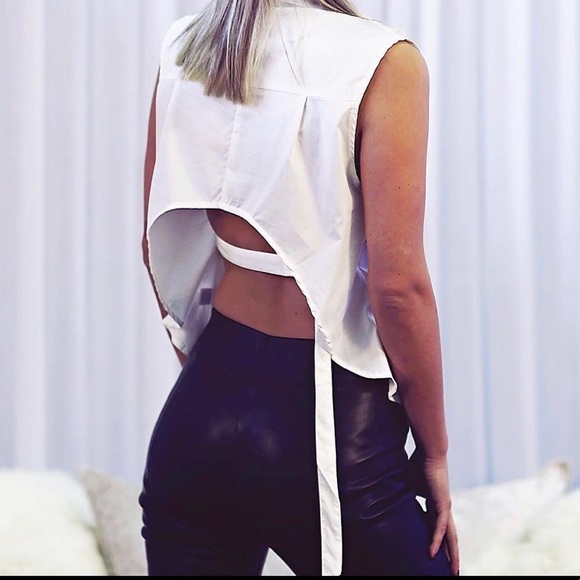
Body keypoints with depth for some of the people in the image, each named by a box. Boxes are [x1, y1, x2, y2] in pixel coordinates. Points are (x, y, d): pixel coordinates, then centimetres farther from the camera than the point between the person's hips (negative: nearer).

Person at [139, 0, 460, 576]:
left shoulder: (183, 48, 4)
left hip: (201, 405, 5)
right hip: (328, 420, -5)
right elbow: (398, 284, -15)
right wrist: (435, 452, -4)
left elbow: (158, 244, 10)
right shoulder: (383, 61, -12)